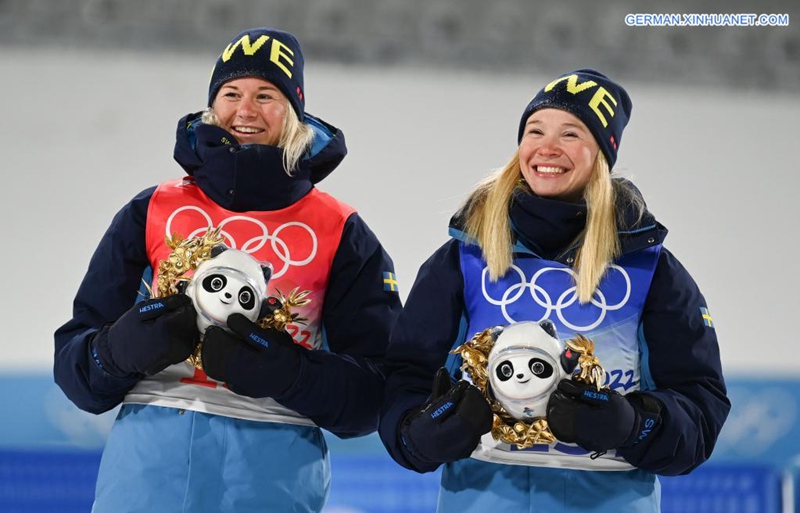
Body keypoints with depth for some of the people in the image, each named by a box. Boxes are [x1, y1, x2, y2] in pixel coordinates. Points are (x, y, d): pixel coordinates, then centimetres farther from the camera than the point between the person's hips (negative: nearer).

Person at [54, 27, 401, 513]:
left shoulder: (341, 233, 8)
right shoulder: (153, 212, 11)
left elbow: (370, 395, 0)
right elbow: (73, 361, 9)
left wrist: (281, 370, -17)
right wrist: (125, 347, -13)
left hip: (275, 469, -1)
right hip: (149, 455, 1)